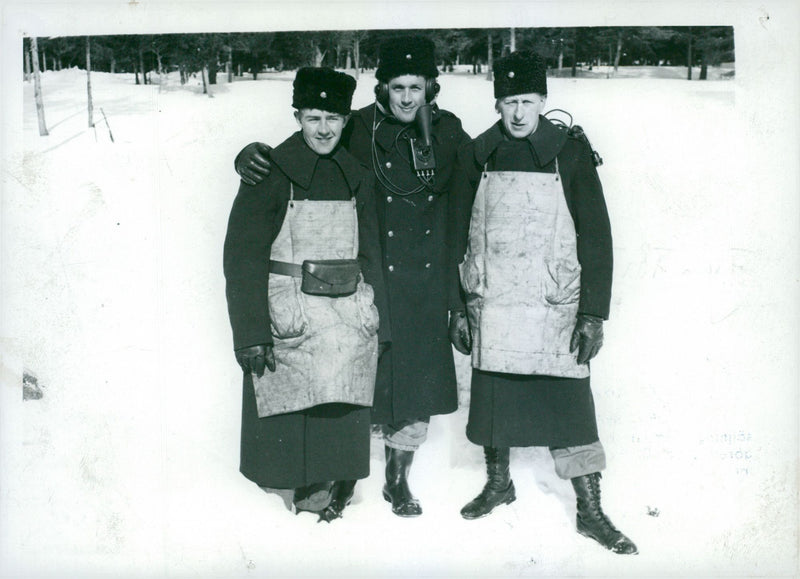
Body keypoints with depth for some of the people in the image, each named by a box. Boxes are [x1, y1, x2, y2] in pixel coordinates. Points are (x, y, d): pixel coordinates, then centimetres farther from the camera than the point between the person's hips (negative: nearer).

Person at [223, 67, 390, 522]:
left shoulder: (357, 177, 11)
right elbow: (243, 257, -7)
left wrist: (378, 326, 11)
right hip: (290, 325, -4)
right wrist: (252, 332, -14)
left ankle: (331, 489, 26)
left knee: (342, 423, 8)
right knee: (289, 429, -1)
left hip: (351, 321, 4)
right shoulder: (271, 173, -3)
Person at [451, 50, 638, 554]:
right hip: (491, 305, 3)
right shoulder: (477, 156, 4)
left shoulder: (570, 152, -2)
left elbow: (596, 235, -3)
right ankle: (499, 483, 33)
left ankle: (590, 510, 9)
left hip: (555, 306, -2)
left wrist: (594, 313, -8)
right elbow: (458, 232, 10)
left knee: (570, 403, -3)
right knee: (493, 395, 12)